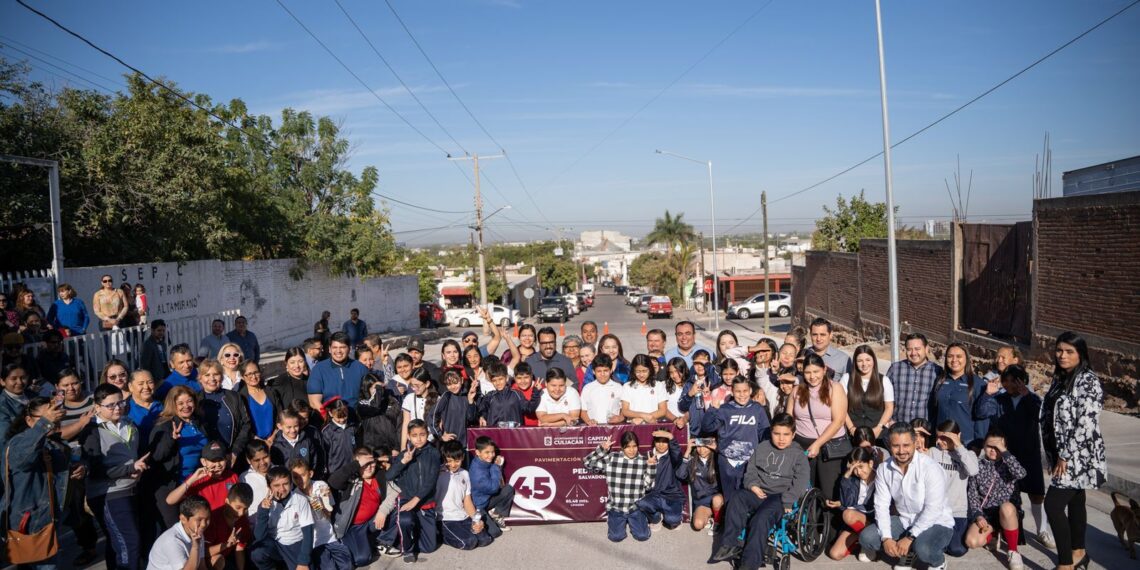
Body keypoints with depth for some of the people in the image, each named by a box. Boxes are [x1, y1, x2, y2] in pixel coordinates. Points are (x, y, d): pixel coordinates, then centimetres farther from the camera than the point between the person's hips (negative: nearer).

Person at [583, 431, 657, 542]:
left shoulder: (643, 461, -3)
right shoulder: (612, 458, -5)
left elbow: (648, 486, -7)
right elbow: (588, 464, -8)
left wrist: (651, 466, -18)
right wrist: (602, 449, -17)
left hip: (636, 507, 1)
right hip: (616, 507, 0)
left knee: (642, 536, -9)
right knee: (616, 537, -10)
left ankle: (631, 521, 22)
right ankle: (612, 519, 21)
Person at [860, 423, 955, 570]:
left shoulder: (930, 468, -22)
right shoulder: (883, 469, -6)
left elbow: (933, 509, -25)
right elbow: (881, 505, -6)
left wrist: (910, 538, -27)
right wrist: (886, 538, -20)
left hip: (936, 523, -5)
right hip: (904, 521, 5)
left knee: (923, 549, -36)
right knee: (866, 537, -14)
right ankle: (907, 552, 12)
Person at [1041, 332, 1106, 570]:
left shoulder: (1088, 381, -15)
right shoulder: (1060, 378, 10)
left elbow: (1086, 424, -21)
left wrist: (1065, 456, -19)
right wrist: (1054, 455, 14)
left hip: (1079, 456, -8)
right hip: (1062, 454, 8)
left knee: (1053, 504, -12)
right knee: (1074, 502, 19)